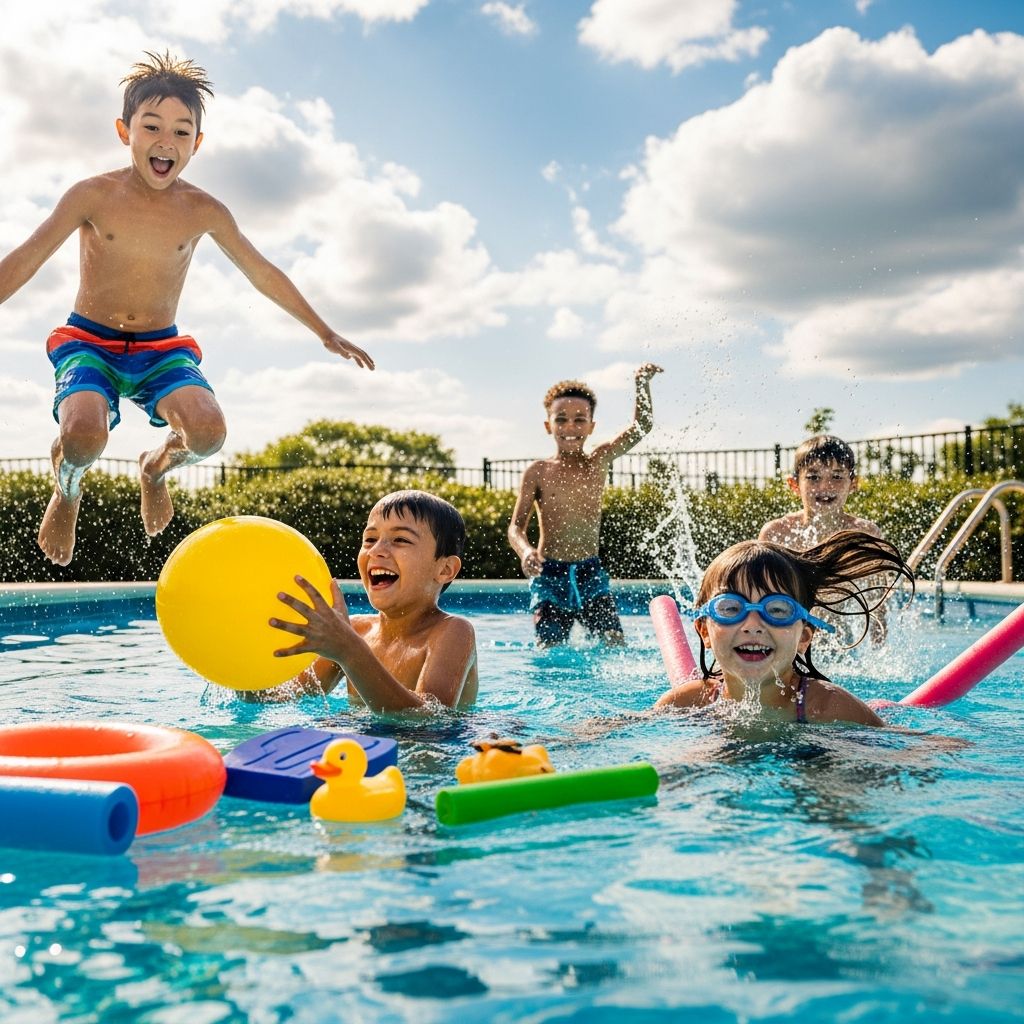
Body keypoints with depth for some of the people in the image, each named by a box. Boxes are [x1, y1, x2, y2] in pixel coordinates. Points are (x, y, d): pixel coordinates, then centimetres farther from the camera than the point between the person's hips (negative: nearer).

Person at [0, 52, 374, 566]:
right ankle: (67, 489, 9)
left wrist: (325, 333, 13)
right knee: (85, 431, -32)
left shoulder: (203, 211, -3)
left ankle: (157, 466, 13)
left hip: (161, 349, 2)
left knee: (208, 430, -27)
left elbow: (264, 275, 8)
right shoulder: (93, 196, -9)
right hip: (89, 341, -2)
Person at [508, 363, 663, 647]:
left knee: (616, 646, -8)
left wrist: (642, 383, -18)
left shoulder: (599, 461, 5)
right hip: (549, 574, -1)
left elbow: (642, 426, -3)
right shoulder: (538, 472, 0)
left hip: (591, 573, 2)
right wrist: (526, 551, -29)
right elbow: (516, 526, -7)